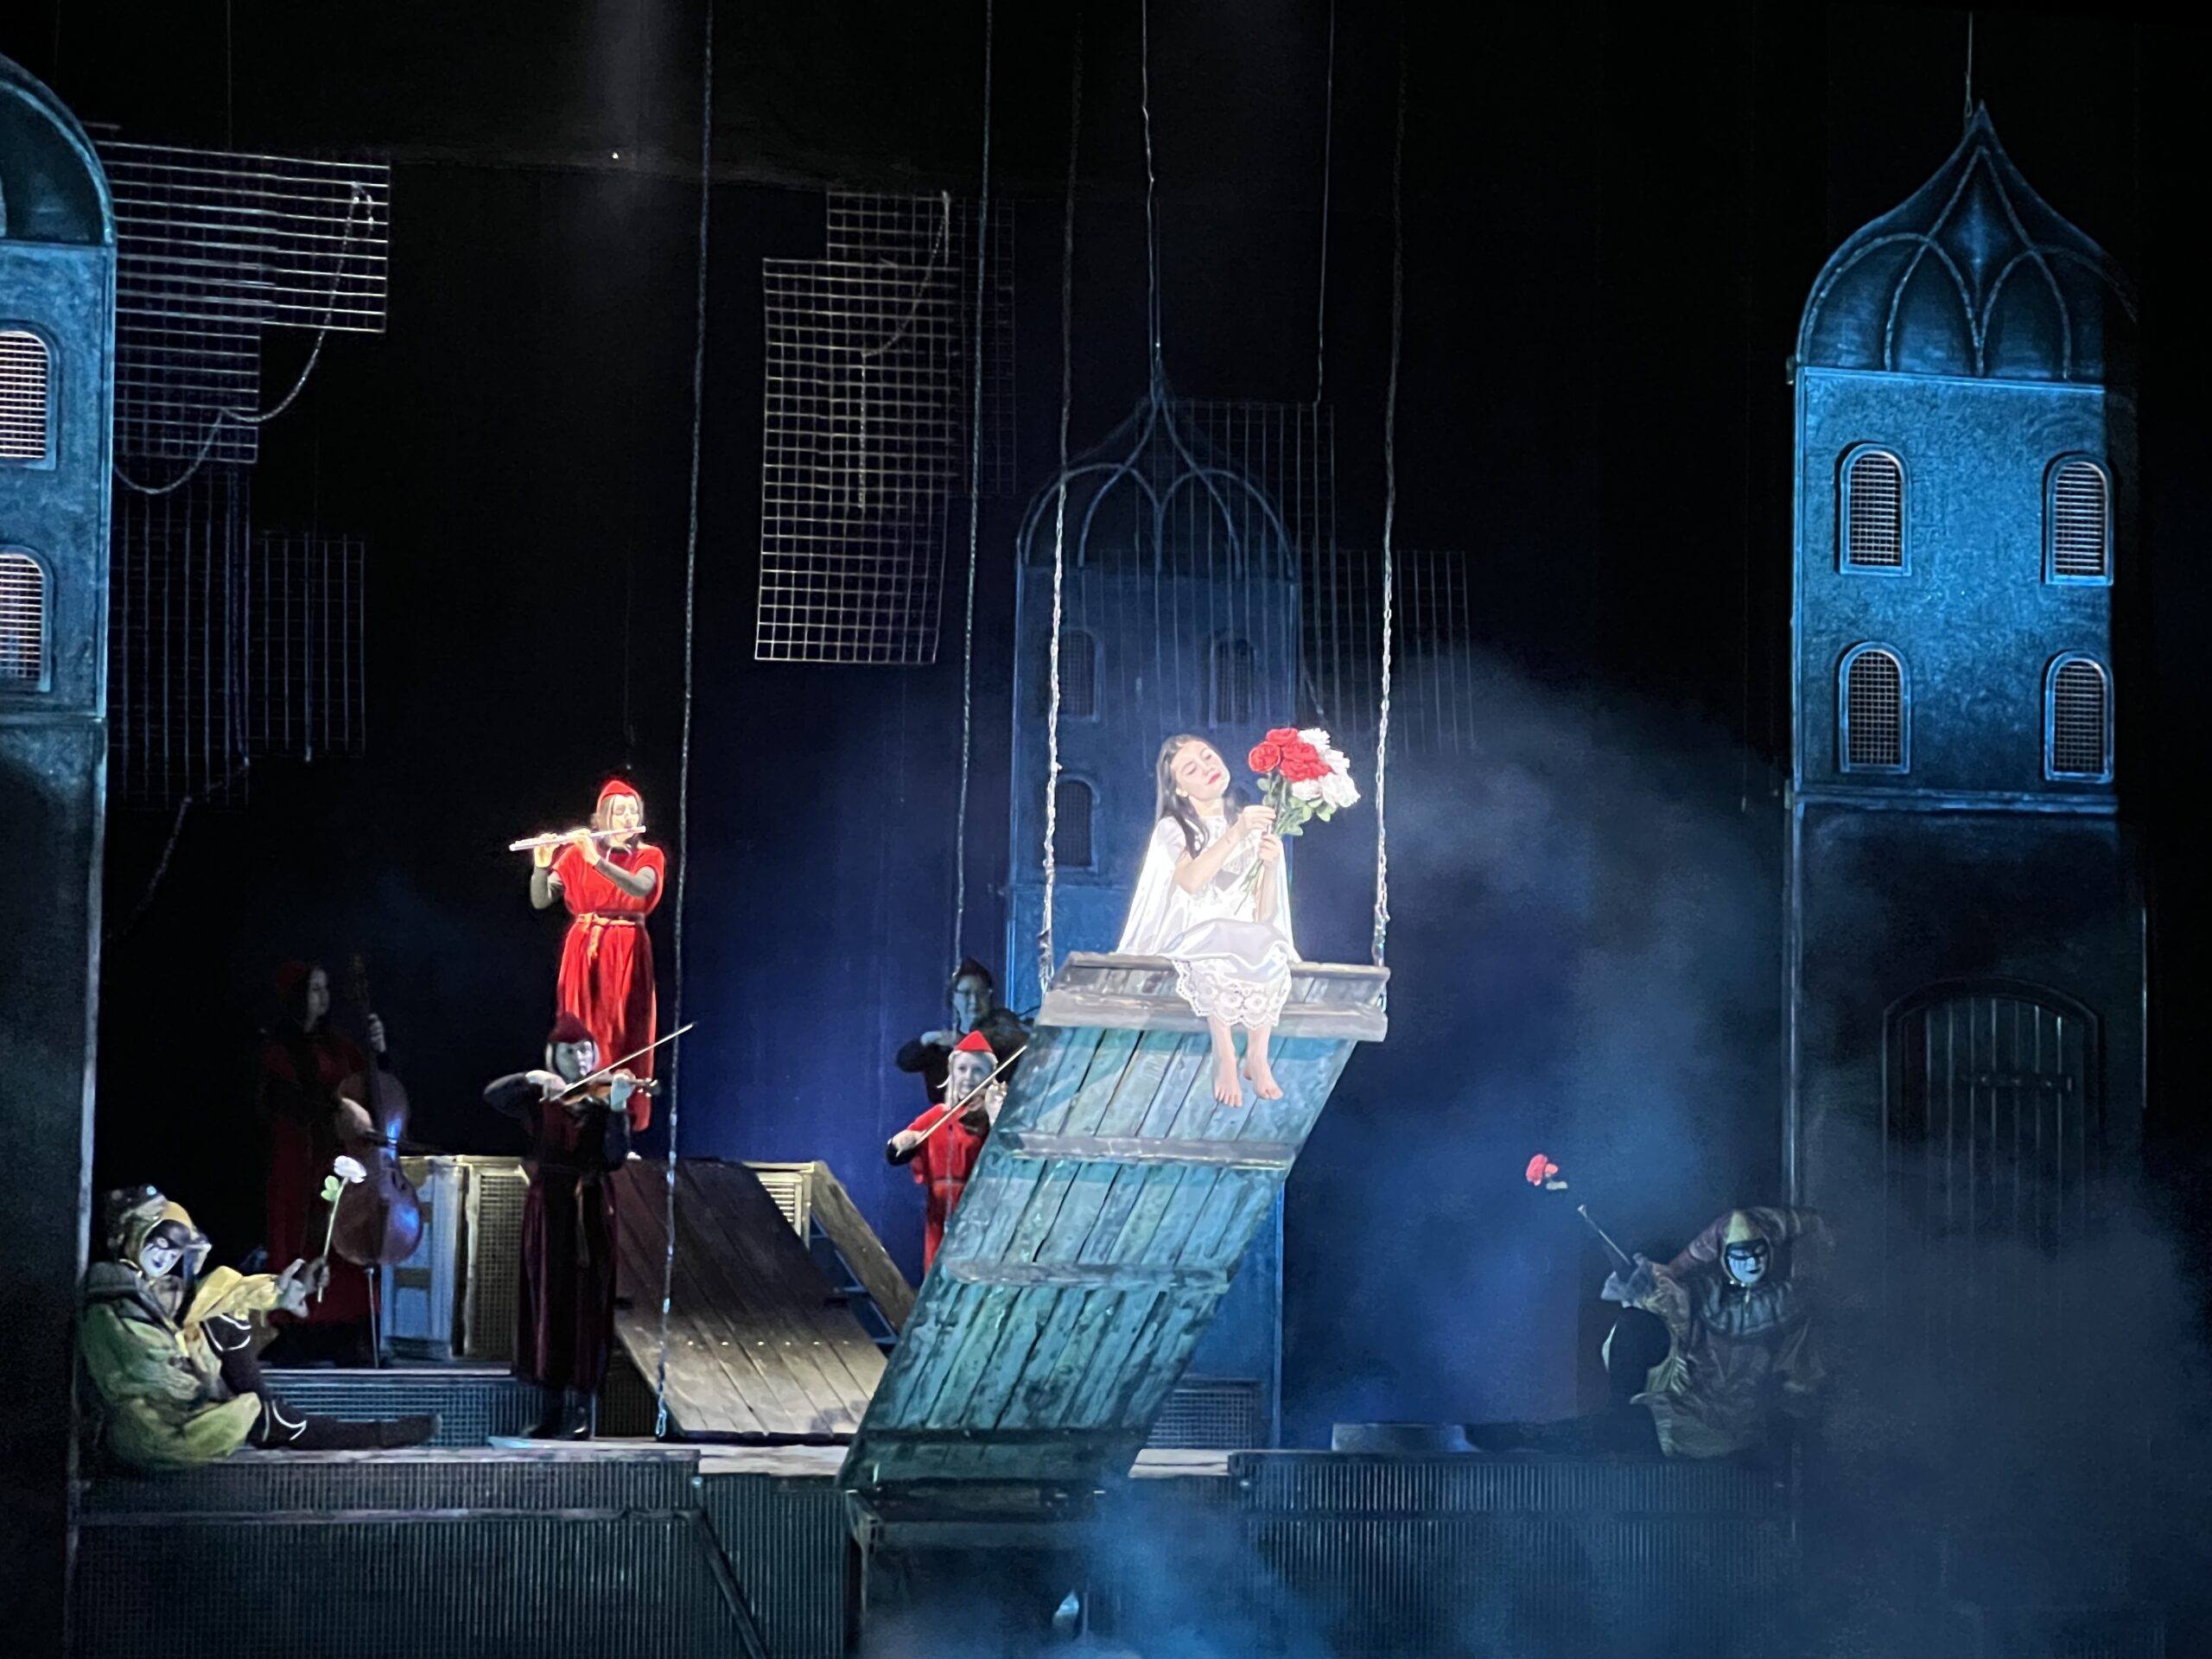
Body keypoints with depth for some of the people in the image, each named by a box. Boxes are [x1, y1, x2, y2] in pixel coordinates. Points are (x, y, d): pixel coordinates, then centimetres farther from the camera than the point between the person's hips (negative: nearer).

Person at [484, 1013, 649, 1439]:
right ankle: (554, 1411, 12)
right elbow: (492, 1095, -4)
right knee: (546, 1304, 5)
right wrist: (532, 1079, -19)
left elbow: (616, 1157, -10)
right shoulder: (539, 1100, 9)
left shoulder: (602, 1099, 1)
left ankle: (582, 1413, -5)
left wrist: (616, 1107, -24)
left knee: (585, 1306, -6)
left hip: (588, 1211, -4)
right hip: (547, 1209, 4)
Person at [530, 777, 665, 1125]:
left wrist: (597, 861, -29)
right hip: (584, 953, 1)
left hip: (626, 956, -1)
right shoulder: (576, 855, 6)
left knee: (623, 1037, -6)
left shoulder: (650, 857, 3)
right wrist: (541, 865, -19)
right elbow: (540, 901, 0)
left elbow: (639, 888, -19)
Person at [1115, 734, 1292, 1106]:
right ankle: (1225, 1058, -26)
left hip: (1245, 936, 2)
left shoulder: (1253, 828, 11)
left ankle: (1258, 1055, -21)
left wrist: (1270, 866, -15)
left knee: (1271, 956, -34)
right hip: (1191, 936, -2)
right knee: (1216, 960, -38)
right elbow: (1191, 881, -21)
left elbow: (1263, 914, 3)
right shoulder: (1173, 829, 3)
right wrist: (1235, 835, -30)